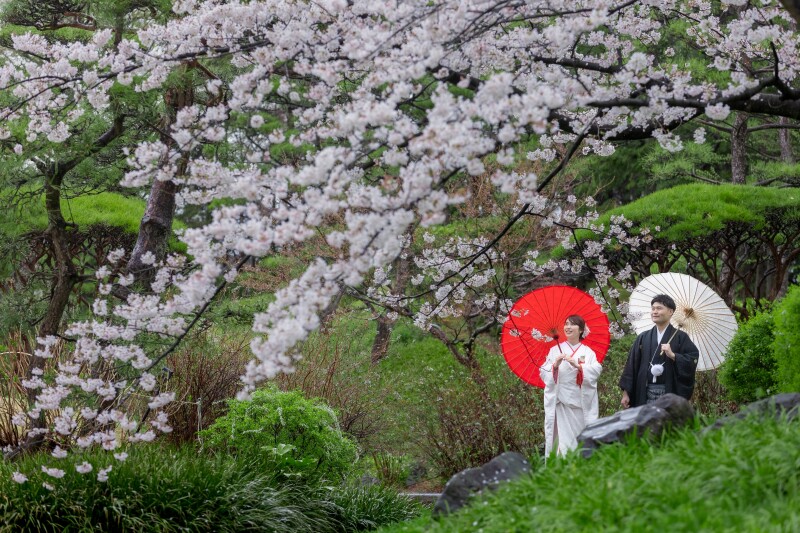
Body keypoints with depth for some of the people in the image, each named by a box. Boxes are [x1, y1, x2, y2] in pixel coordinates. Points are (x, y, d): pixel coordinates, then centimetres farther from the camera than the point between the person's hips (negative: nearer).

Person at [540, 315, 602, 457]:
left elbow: (596, 371, -8)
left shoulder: (588, 352, 10)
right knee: (563, 438, -8)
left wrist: (577, 365, -23)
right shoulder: (555, 350, 10)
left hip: (581, 403, 1)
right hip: (561, 402, -1)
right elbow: (544, 374, 1)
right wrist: (555, 365, -19)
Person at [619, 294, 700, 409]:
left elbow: (693, 360, -5)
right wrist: (626, 393, 6)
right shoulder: (643, 338, 12)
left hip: (671, 392, -3)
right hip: (645, 394, 3)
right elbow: (631, 365, 11)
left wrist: (673, 355, -17)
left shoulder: (680, 337, 3)